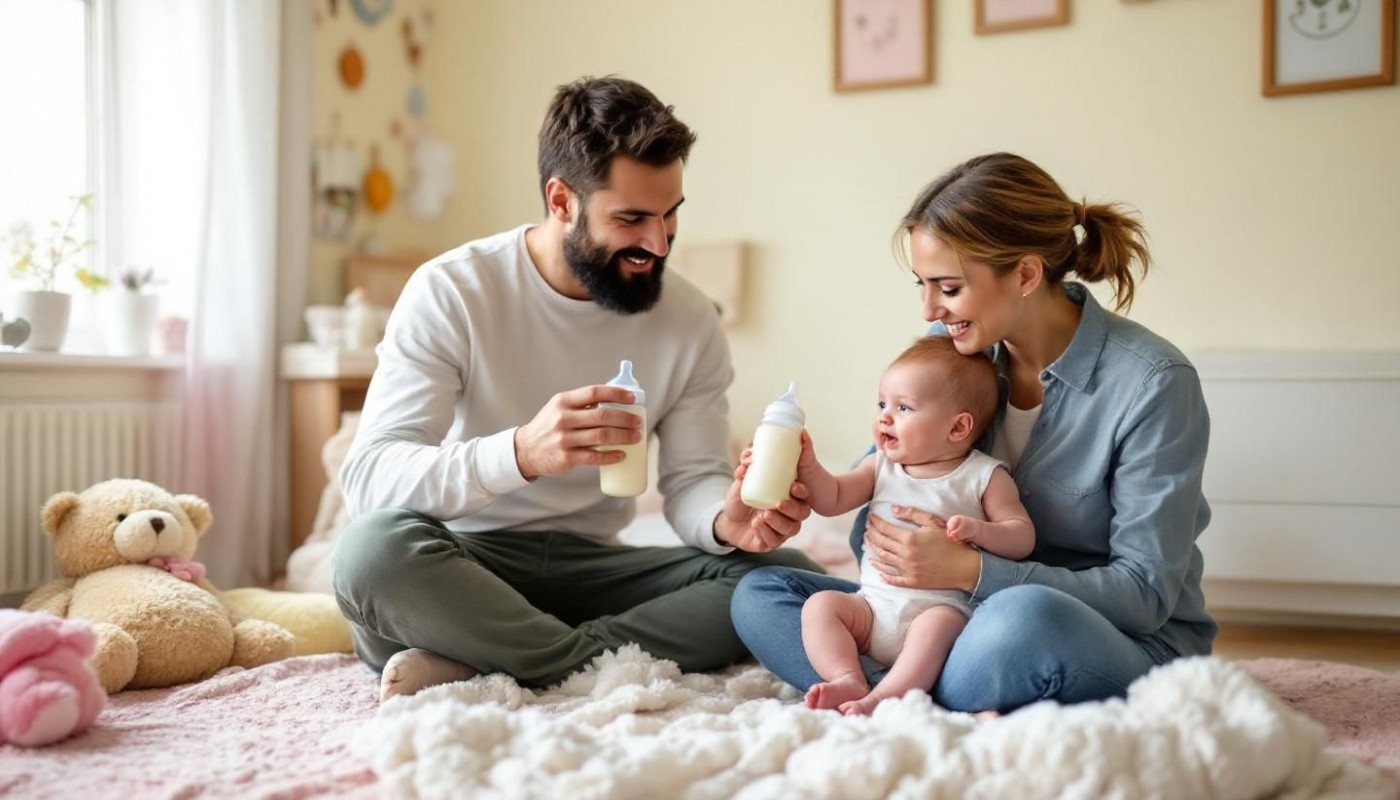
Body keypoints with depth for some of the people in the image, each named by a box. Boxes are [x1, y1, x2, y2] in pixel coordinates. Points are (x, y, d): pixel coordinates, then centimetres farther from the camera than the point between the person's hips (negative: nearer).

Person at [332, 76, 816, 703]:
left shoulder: (690, 321, 0)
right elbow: (367, 478, -22)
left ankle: (478, 664, -24)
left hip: (591, 566, 4)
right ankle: (611, 659, -22)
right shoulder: (452, 292, -12)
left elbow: (691, 479, 2)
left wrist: (726, 519, -25)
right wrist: (520, 453, -41)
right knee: (375, 546, -37)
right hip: (466, 563, -4)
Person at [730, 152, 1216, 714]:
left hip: (1133, 643, -6)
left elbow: (1146, 592, -18)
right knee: (758, 594, -8)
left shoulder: (1152, 383, -18)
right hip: (976, 612, 6)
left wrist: (972, 570, -27)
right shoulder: (951, 349, -1)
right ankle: (964, 719, -26)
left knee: (1026, 614, -42)